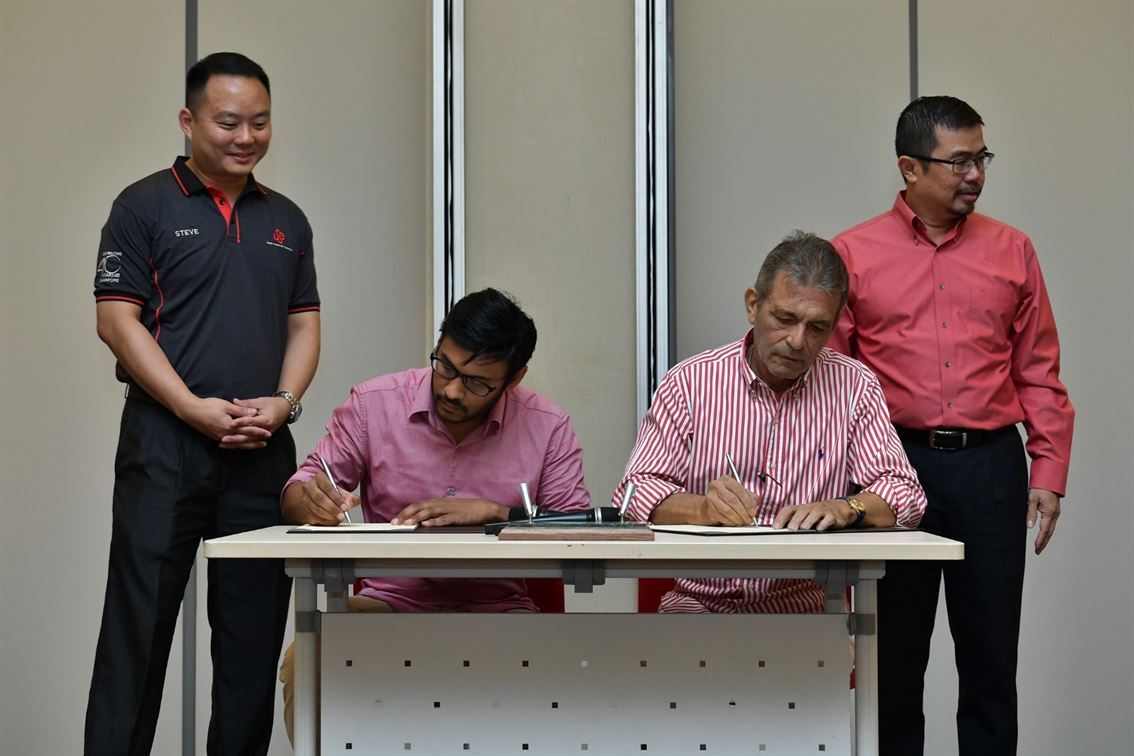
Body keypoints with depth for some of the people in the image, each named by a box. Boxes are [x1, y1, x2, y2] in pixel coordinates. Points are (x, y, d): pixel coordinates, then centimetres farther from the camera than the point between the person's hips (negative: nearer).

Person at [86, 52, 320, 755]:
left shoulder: (286, 220, 16)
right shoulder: (145, 207, 1)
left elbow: (304, 323, 16)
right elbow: (117, 320, -6)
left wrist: (285, 402, -3)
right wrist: (195, 409, -14)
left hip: (263, 449, 5)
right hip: (165, 445, -4)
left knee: (255, 626, 7)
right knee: (139, 620, -3)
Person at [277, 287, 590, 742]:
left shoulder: (548, 427, 1)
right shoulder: (372, 404, 1)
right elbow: (296, 494, 7)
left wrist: (492, 512, -17)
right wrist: (312, 501, -19)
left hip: (497, 610, 0)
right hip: (388, 602, 0)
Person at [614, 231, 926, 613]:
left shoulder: (856, 387, 5)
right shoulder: (689, 382, 2)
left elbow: (905, 496, 2)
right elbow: (635, 492, -3)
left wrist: (844, 509, -19)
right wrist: (702, 508, -23)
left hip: (803, 608, 1)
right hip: (698, 600, -1)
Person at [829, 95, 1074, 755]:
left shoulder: (1012, 251, 7)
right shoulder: (855, 254, 2)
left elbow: (1039, 373, 8)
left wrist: (1049, 473, 2)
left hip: (991, 465, 1)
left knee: (991, 653, 7)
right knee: (894, 654, 8)